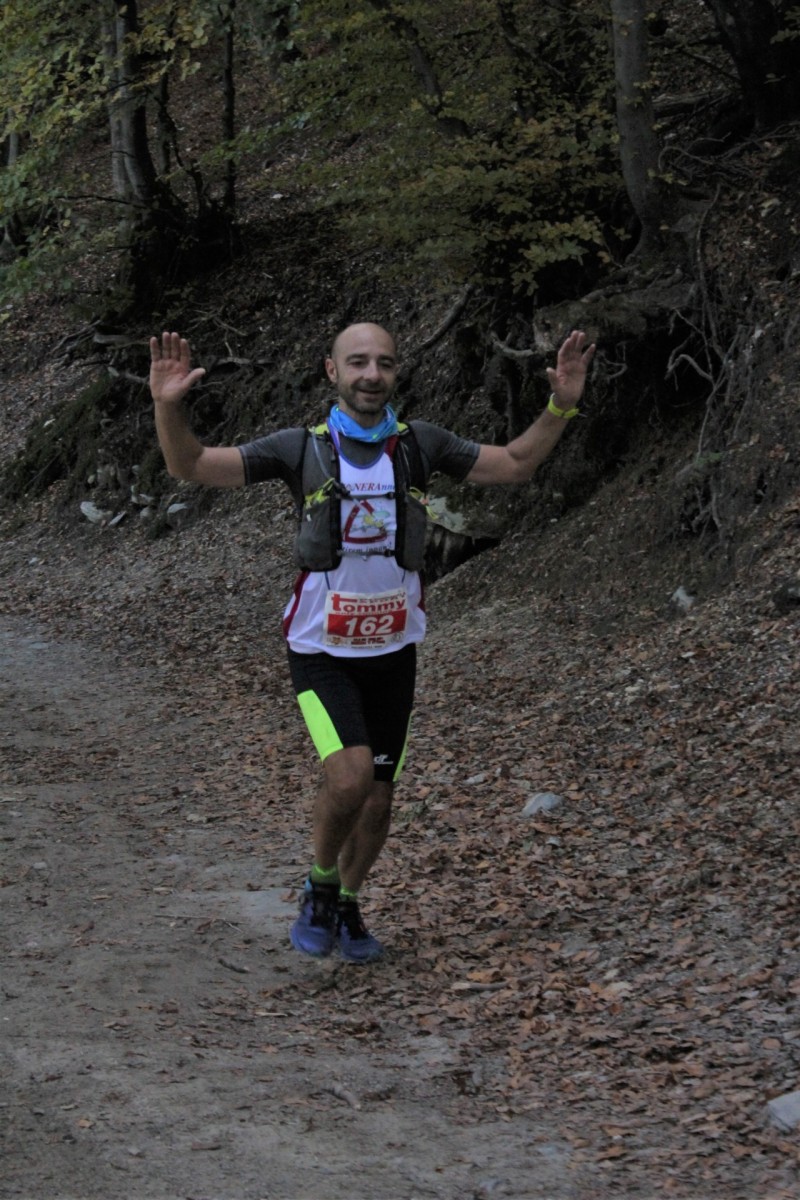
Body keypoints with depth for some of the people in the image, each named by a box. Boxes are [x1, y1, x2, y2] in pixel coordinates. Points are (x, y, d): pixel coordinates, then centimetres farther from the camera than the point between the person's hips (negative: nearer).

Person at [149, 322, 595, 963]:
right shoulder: (301, 448, -8)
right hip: (322, 652, -3)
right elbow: (192, 465, -11)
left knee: (378, 800, 9)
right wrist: (169, 405, -29)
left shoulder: (421, 443, -1)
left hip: (393, 652, 3)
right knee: (350, 778, -22)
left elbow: (514, 464, 7)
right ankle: (319, 887, 6)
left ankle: (347, 906, 34)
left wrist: (561, 406, -8)